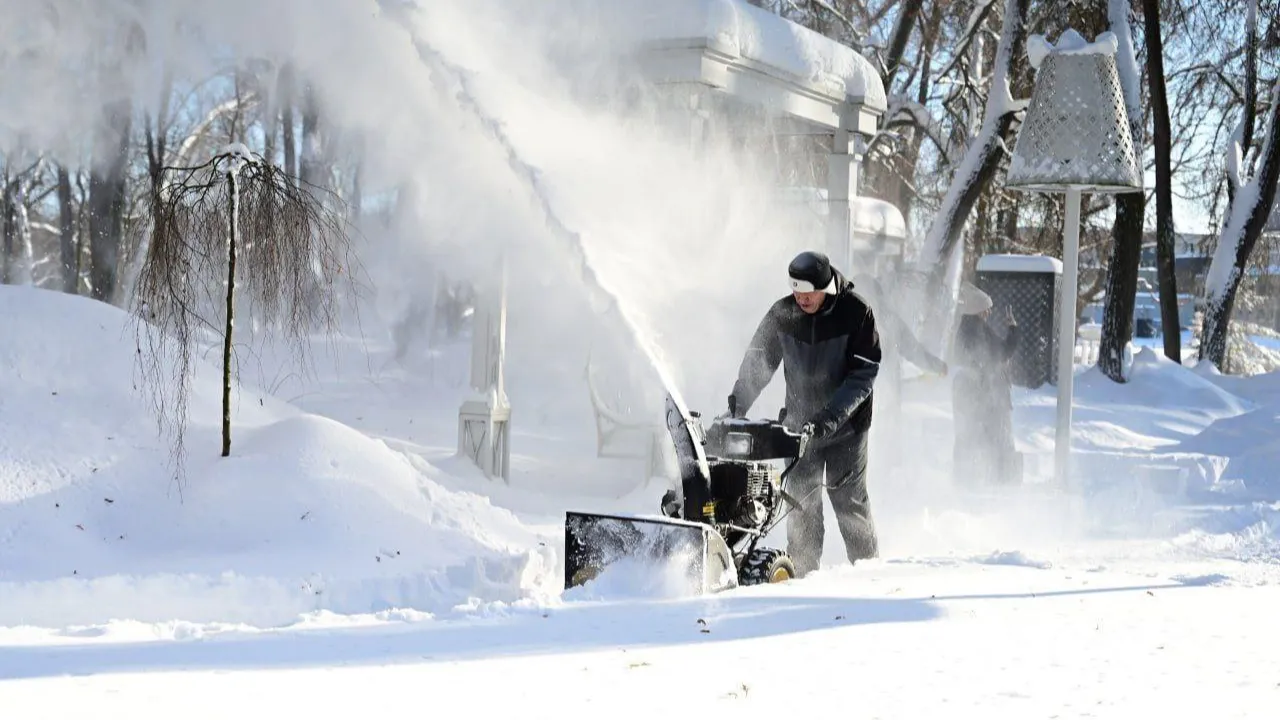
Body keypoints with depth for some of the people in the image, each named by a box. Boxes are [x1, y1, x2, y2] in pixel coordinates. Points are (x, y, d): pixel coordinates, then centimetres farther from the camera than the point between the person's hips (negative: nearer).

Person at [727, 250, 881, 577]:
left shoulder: (856, 313, -13)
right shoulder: (782, 314, -4)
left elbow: (863, 374, -14)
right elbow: (757, 362, 4)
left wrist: (830, 416, -24)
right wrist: (737, 406, -6)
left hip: (846, 423, -3)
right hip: (800, 421, 3)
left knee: (848, 497, -2)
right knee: (801, 500, 0)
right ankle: (801, 575, 7)